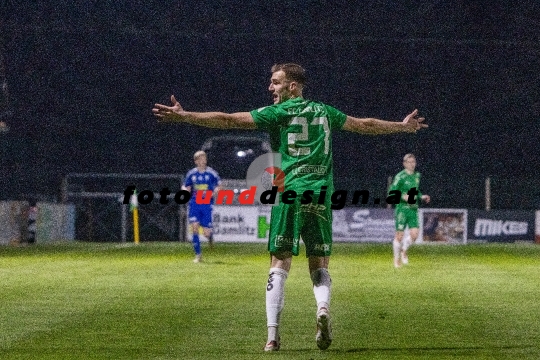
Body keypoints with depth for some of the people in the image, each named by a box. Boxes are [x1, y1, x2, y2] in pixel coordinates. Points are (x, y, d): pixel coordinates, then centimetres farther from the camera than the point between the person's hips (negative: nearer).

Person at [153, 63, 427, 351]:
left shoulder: (278, 113, 2)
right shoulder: (324, 111, 16)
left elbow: (229, 120, -3)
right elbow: (365, 125, 28)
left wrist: (183, 116, 0)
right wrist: (401, 126, 45)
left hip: (289, 195, -3)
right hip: (321, 196, 3)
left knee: (279, 266, 0)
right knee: (319, 265, 10)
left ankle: (273, 335, -9)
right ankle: (323, 306, -22)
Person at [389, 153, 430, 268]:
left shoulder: (417, 176, 12)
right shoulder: (400, 176, -8)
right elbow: (392, 192, -10)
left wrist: (422, 197, 9)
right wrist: (403, 197, -22)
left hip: (413, 209, 5)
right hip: (402, 208, -5)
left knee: (414, 234, -7)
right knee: (399, 235, -2)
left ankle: (404, 250, 21)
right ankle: (397, 258, 16)